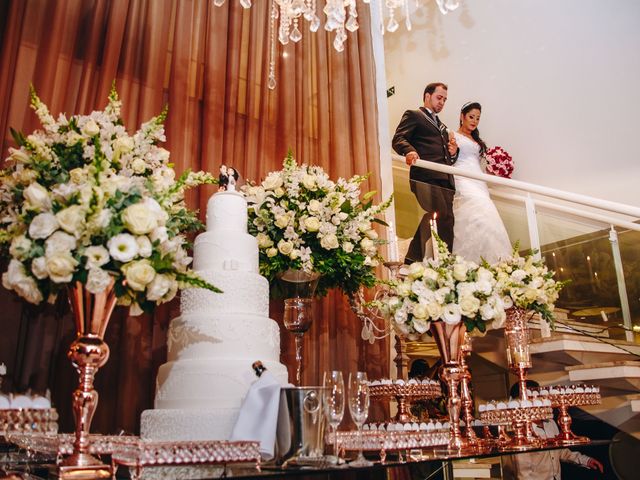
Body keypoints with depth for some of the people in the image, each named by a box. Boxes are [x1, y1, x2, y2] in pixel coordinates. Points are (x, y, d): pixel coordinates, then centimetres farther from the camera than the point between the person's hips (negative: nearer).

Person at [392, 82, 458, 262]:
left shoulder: (442, 126, 35)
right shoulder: (413, 115, 11)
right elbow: (398, 139, -5)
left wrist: (453, 152, 15)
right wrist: (409, 151, -27)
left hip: (445, 179, 8)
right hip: (426, 177, -8)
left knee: (446, 220, 3)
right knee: (441, 215, -23)